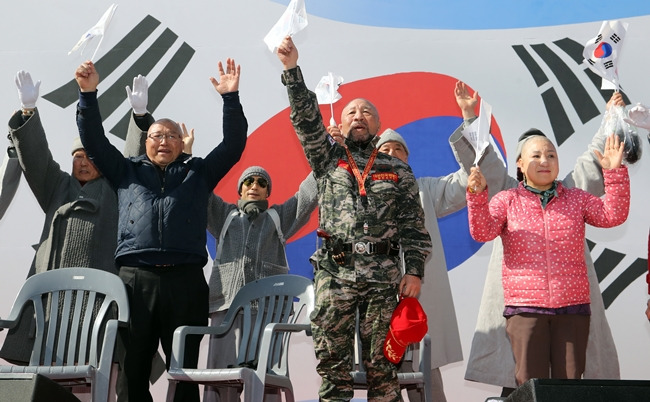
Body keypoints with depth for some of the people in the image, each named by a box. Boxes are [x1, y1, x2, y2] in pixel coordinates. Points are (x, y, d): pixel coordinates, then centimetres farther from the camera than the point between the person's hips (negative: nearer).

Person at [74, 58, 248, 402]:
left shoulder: (199, 173, 20)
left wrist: (231, 98, 1)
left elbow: (233, 144, 12)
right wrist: (88, 94, 4)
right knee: (131, 371, -1)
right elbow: (94, 141, 15)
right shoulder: (127, 171, 22)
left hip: (186, 280, 0)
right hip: (135, 279, 0)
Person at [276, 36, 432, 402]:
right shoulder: (328, 160, 14)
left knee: (382, 365, 0)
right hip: (335, 275, 0)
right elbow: (307, 119, 0)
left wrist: (415, 271, -3)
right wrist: (292, 70, -12)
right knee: (332, 364, 0)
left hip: (384, 277, 0)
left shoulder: (398, 171, 14)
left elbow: (414, 227, 9)